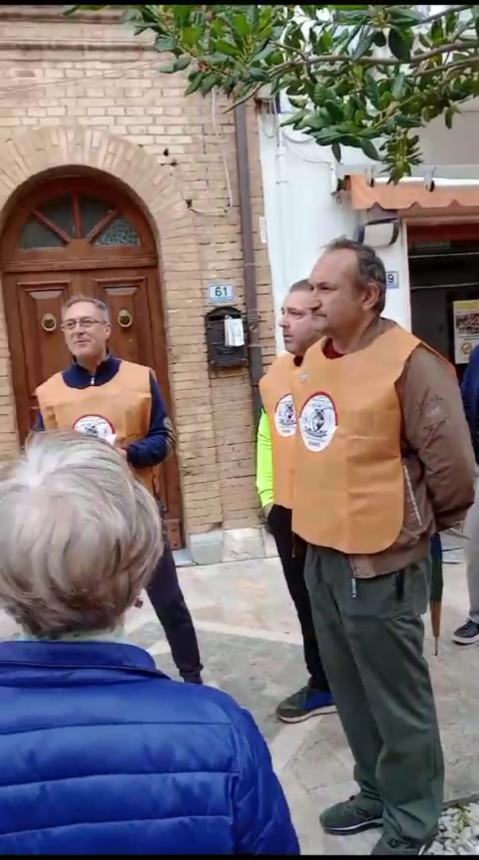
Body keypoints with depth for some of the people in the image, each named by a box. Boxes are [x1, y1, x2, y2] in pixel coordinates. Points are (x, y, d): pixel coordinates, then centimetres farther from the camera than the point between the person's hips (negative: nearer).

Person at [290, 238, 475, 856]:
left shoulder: (409, 363, -18)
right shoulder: (314, 360, 6)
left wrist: (429, 526, 0)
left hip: (380, 564, -8)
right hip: (322, 556, 8)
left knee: (397, 701, 11)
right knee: (352, 693, 22)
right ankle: (377, 793, 43)